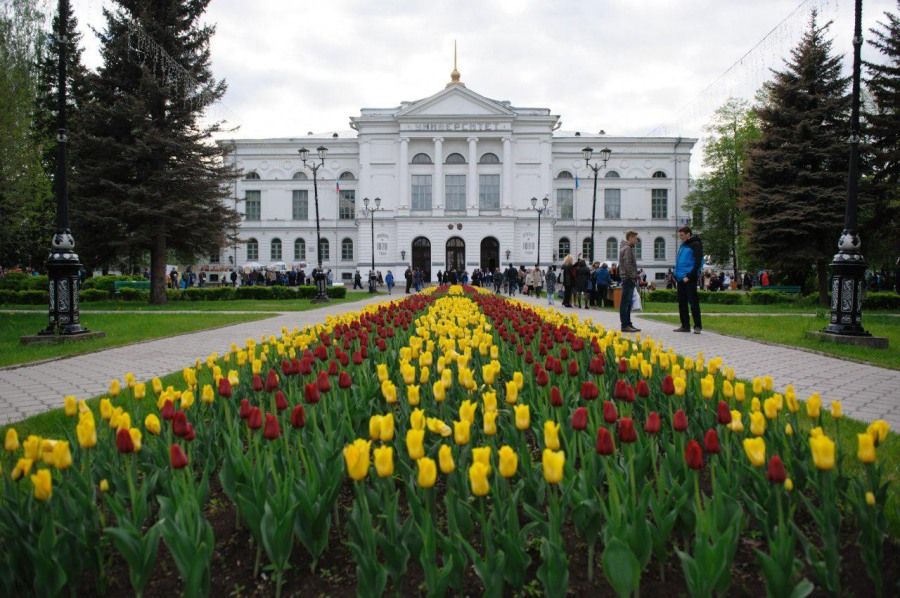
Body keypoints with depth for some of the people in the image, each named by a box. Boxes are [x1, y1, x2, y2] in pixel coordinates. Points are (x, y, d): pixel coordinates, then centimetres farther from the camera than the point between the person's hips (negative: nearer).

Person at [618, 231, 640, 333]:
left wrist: (634, 277, 18)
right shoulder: (627, 249, -11)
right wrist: (633, 277, -17)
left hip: (628, 279, 10)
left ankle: (628, 324, 17)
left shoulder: (626, 248, 21)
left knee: (628, 303, 12)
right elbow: (628, 265, -19)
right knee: (625, 302, -8)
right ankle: (625, 325, -7)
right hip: (628, 279, -10)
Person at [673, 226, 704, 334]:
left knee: (693, 302, -6)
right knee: (682, 303, 10)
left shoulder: (695, 245, -6)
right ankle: (685, 325, 16)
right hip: (681, 279, 8)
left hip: (690, 279, -8)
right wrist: (676, 275, 13)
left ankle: (698, 326, -2)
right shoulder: (683, 245, 18)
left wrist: (690, 276, -19)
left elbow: (698, 262, -14)